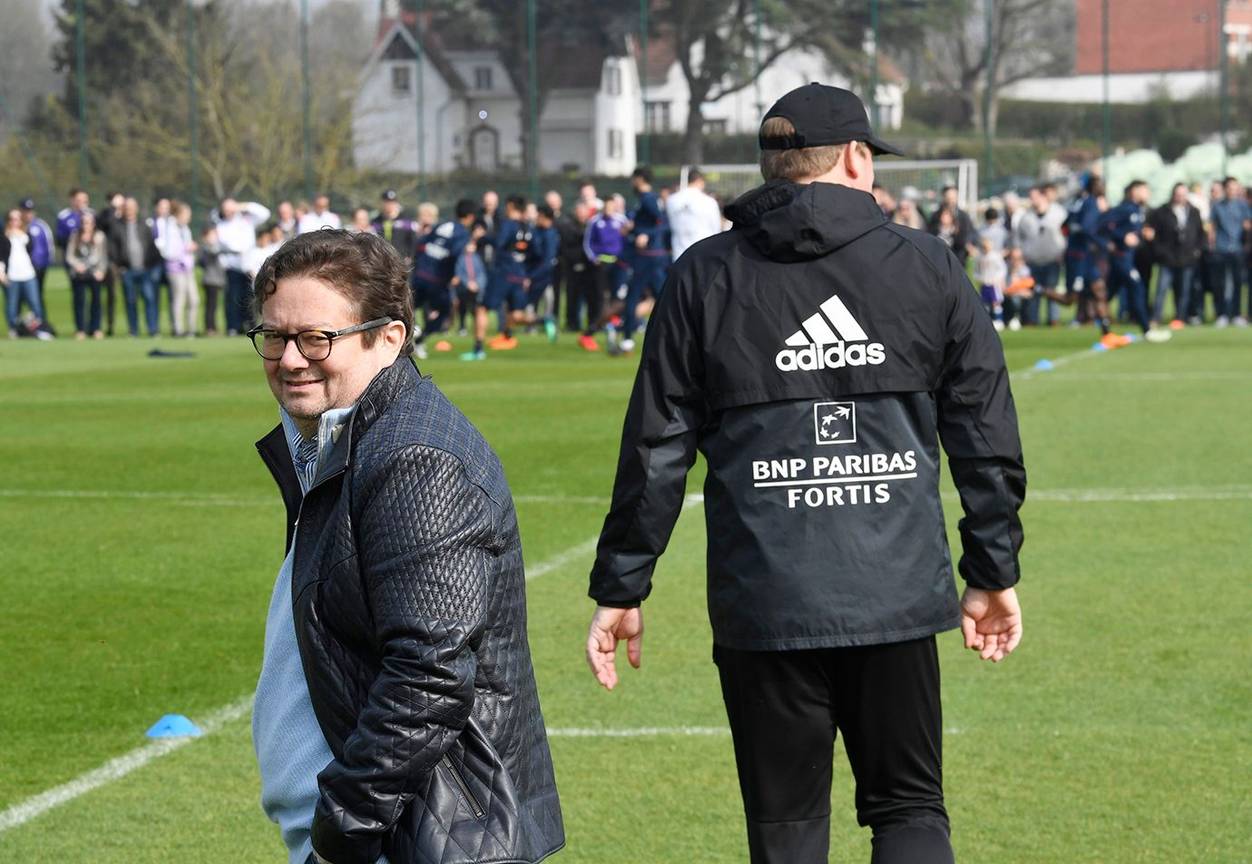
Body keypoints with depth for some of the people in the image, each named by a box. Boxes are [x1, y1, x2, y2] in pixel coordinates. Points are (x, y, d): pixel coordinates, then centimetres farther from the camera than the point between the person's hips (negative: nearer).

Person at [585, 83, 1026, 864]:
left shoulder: (706, 278, 3)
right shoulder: (929, 267, 4)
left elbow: (655, 450, 1)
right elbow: (988, 437, 6)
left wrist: (620, 589, 8)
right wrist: (994, 573, 15)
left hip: (763, 605, 0)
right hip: (898, 595, 0)